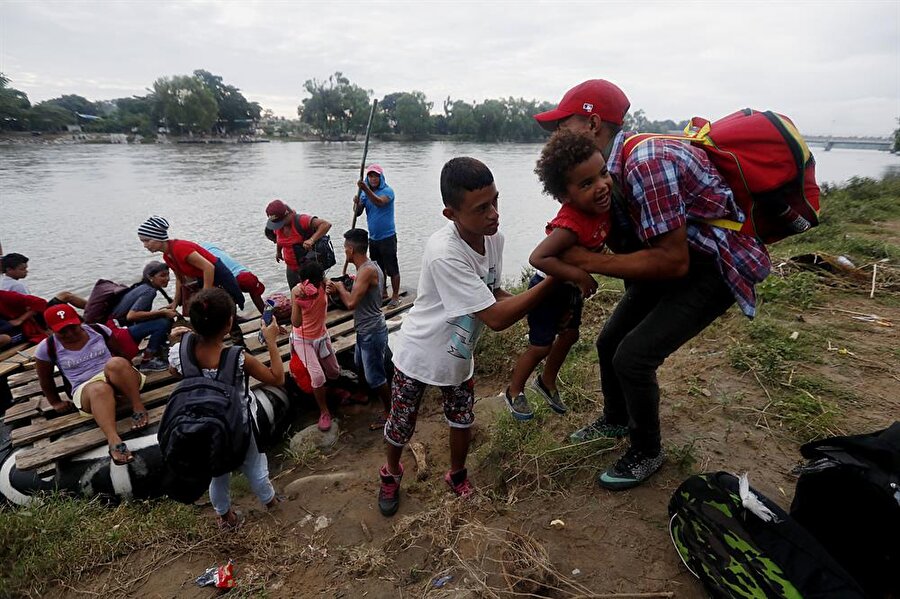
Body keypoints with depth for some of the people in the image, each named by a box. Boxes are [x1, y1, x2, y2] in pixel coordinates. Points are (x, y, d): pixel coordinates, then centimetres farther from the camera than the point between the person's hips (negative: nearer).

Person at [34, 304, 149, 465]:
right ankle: (114, 441, -64)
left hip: (120, 383, 1)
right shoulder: (46, 348, 4)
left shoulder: (98, 330, 5)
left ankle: (139, 409, -33)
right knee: (99, 389, -42)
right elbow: (45, 379, 17)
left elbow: (120, 353, 16)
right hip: (86, 389, -1)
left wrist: (127, 374, 10)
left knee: (116, 363, -37)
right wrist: (55, 402, 20)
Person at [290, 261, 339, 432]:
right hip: (302, 339, -4)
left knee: (334, 373, 14)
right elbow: (296, 323, -34)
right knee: (318, 376, -20)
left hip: (322, 336, 4)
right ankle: (324, 411, 2)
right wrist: (297, 301, -48)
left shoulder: (324, 284, -17)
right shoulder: (296, 291, -25)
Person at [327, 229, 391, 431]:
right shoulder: (365, 268, 6)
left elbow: (351, 303, -30)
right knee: (361, 366, 28)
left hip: (372, 332, -10)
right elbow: (355, 297, 10)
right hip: (365, 330, 10)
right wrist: (337, 291, -5)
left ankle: (389, 413, 18)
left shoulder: (367, 270, -26)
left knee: (375, 376, 2)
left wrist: (340, 287, -12)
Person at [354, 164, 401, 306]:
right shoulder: (365, 193, 8)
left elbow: (379, 202, -32)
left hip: (387, 237, -7)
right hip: (373, 237, 7)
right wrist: (356, 203, -20)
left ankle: (395, 296, 5)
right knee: (378, 267, 17)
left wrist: (365, 189, -45)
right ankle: (383, 292, 31)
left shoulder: (387, 191, -10)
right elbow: (358, 213, 2)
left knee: (392, 268, -3)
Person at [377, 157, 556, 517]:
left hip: (459, 354, 6)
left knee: (462, 422, 16)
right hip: (418, 355, -5)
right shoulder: (444, 254, -36)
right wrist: (552, 281, -32)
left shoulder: (494, 238, -12)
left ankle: (457, 475, 46)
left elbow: (494, 293, 5)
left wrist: (533, 306, -12)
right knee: (400, 426, 13)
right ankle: (391, 474, 45)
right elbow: (495, 318, -34)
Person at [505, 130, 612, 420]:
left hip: (573, 284, 8)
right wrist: (579, 276, -38)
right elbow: (538, 257, -44)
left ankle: (547, 382, 46)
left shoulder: (599, 203, -18)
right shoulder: (572, 225, -41)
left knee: (569, 335, 21)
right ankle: (514, 392, 31)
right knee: (541, 345, 6)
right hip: (549, 286, -8)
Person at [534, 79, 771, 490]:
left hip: (713, 267, -8)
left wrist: (589, 262, -26)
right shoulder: (611, 166, -3)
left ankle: (647, 452, 11)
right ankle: (616, 420, 39)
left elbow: (673, 261, -30)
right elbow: (625, 240, 3)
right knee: (609, 342, 12)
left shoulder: (646, 163, -30)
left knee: (634, 356, -16)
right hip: (674, 256, 9)